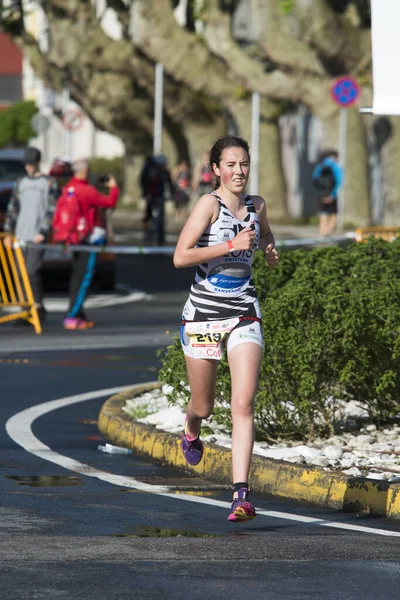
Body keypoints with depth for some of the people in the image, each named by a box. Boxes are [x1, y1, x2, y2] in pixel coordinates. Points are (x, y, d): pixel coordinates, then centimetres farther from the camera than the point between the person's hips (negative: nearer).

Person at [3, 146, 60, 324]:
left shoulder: (49, 183, 2)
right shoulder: (20, 183, 16)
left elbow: (52, 210, -5)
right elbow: (12, 209, 16)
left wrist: (43, 232, -15)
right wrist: (8, 233, 8)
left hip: (37, 236, -5)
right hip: (20, 236, 5)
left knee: (32, 271, -15)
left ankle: (38, 307, -4)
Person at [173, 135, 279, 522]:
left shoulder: (256, 205, 7)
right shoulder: (209, 203, -10)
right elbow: (180, 257, -18)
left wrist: (270, 250, 8)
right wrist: (232, 245, -22)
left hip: (244, 315, 3)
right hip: (203, 314, -3)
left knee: (243, 404, -13)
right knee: (203, 406, 11)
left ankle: (241, 494, -17)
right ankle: (190, 432, 50)